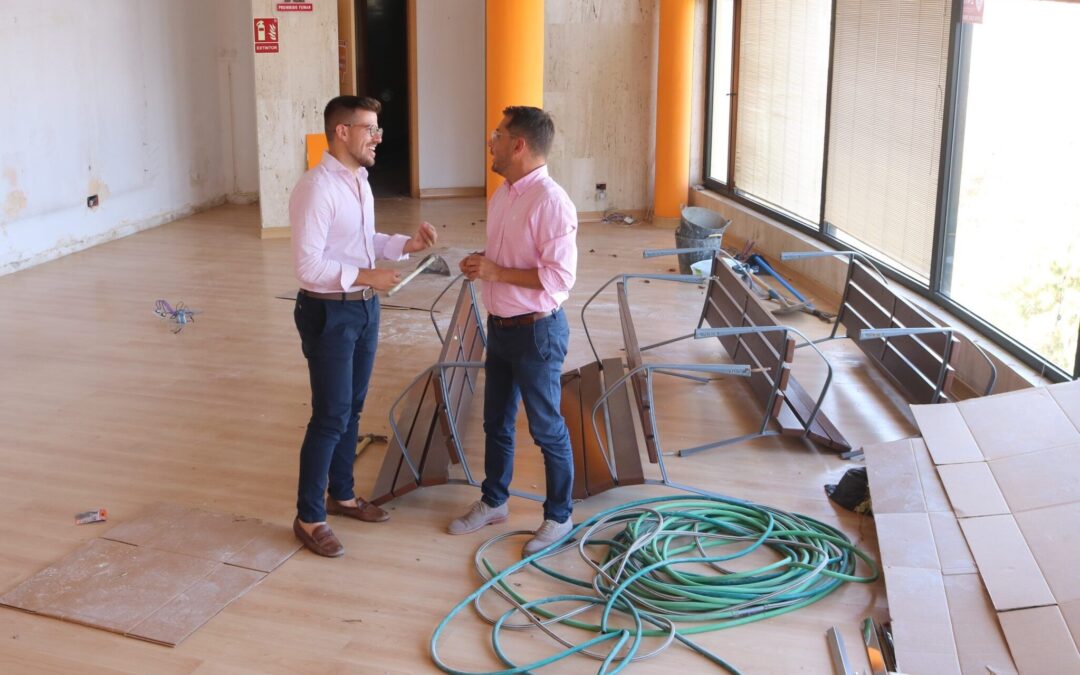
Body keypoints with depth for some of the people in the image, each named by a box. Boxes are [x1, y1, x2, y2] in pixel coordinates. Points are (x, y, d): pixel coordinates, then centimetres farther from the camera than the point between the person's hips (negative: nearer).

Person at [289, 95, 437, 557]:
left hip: (364, 308, 9)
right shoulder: (317, 188, -21)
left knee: (352, 410, 18)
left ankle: (341, 495, 34)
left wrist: (408, 244, 3)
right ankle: (308, 518, 11)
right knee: (330, 418, -3)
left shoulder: (359, 181, 8)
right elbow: (307, 263, -23)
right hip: (329, 314, -9)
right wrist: (366, 276, -25)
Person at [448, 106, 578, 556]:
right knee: (496, 422, 20)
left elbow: (559, 277, -25)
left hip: (536, 331, -9)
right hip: (500, 326, 9)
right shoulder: (502, 195, 7)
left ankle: (559, 517, 22)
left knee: (546, 429, 6)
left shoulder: (551, 202, -21)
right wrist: (480, 265, -2)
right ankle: (493, 502, 37)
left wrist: (495, 272, -22)